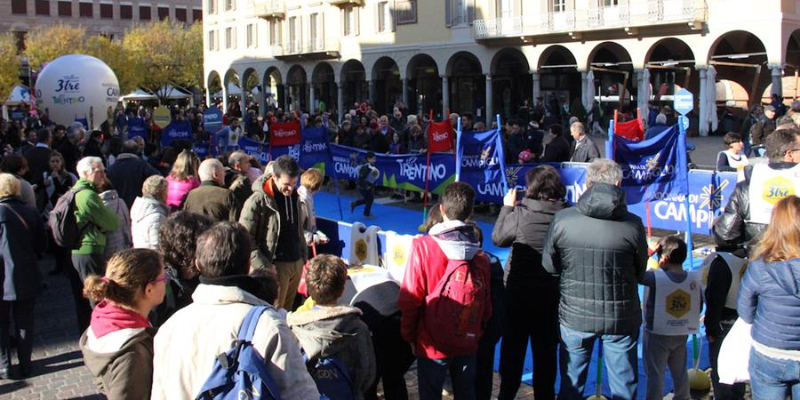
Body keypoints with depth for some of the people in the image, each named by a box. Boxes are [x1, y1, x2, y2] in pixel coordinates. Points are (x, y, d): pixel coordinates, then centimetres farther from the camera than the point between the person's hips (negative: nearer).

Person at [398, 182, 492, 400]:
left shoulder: (423, 247, -16)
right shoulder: (480, 255, -6)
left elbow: (410, 298, -14)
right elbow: (485, 305, 2)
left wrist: (409, 335, 1)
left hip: (432, 343, -3)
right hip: (468, 342, 3)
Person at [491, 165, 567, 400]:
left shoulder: (520, 215, -18)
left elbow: (497, 238, -3)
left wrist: (507, 207, 8)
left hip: (518, 294, -2)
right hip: (552, 295, 2)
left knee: (513, 348, 14)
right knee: (546, 351, 15)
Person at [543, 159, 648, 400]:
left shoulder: (562, 219, -14)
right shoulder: (633, 224, -15)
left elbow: (549, 265, -2)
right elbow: (640, 271, -1)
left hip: (574, 315, 1)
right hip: (621, 317, -1)